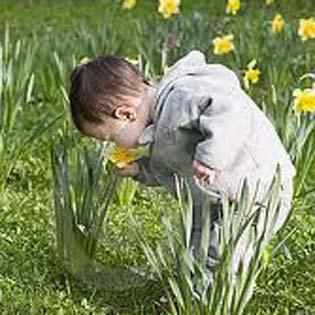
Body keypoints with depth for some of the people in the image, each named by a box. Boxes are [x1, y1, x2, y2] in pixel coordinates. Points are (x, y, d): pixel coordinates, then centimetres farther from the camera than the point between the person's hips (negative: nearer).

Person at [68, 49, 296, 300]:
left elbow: (231, 109, -43)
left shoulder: (182, 96, -29)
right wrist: (140, 170, -1)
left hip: (260, 195, -11)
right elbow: (167, 172, 15)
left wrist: (209, 155, -46)